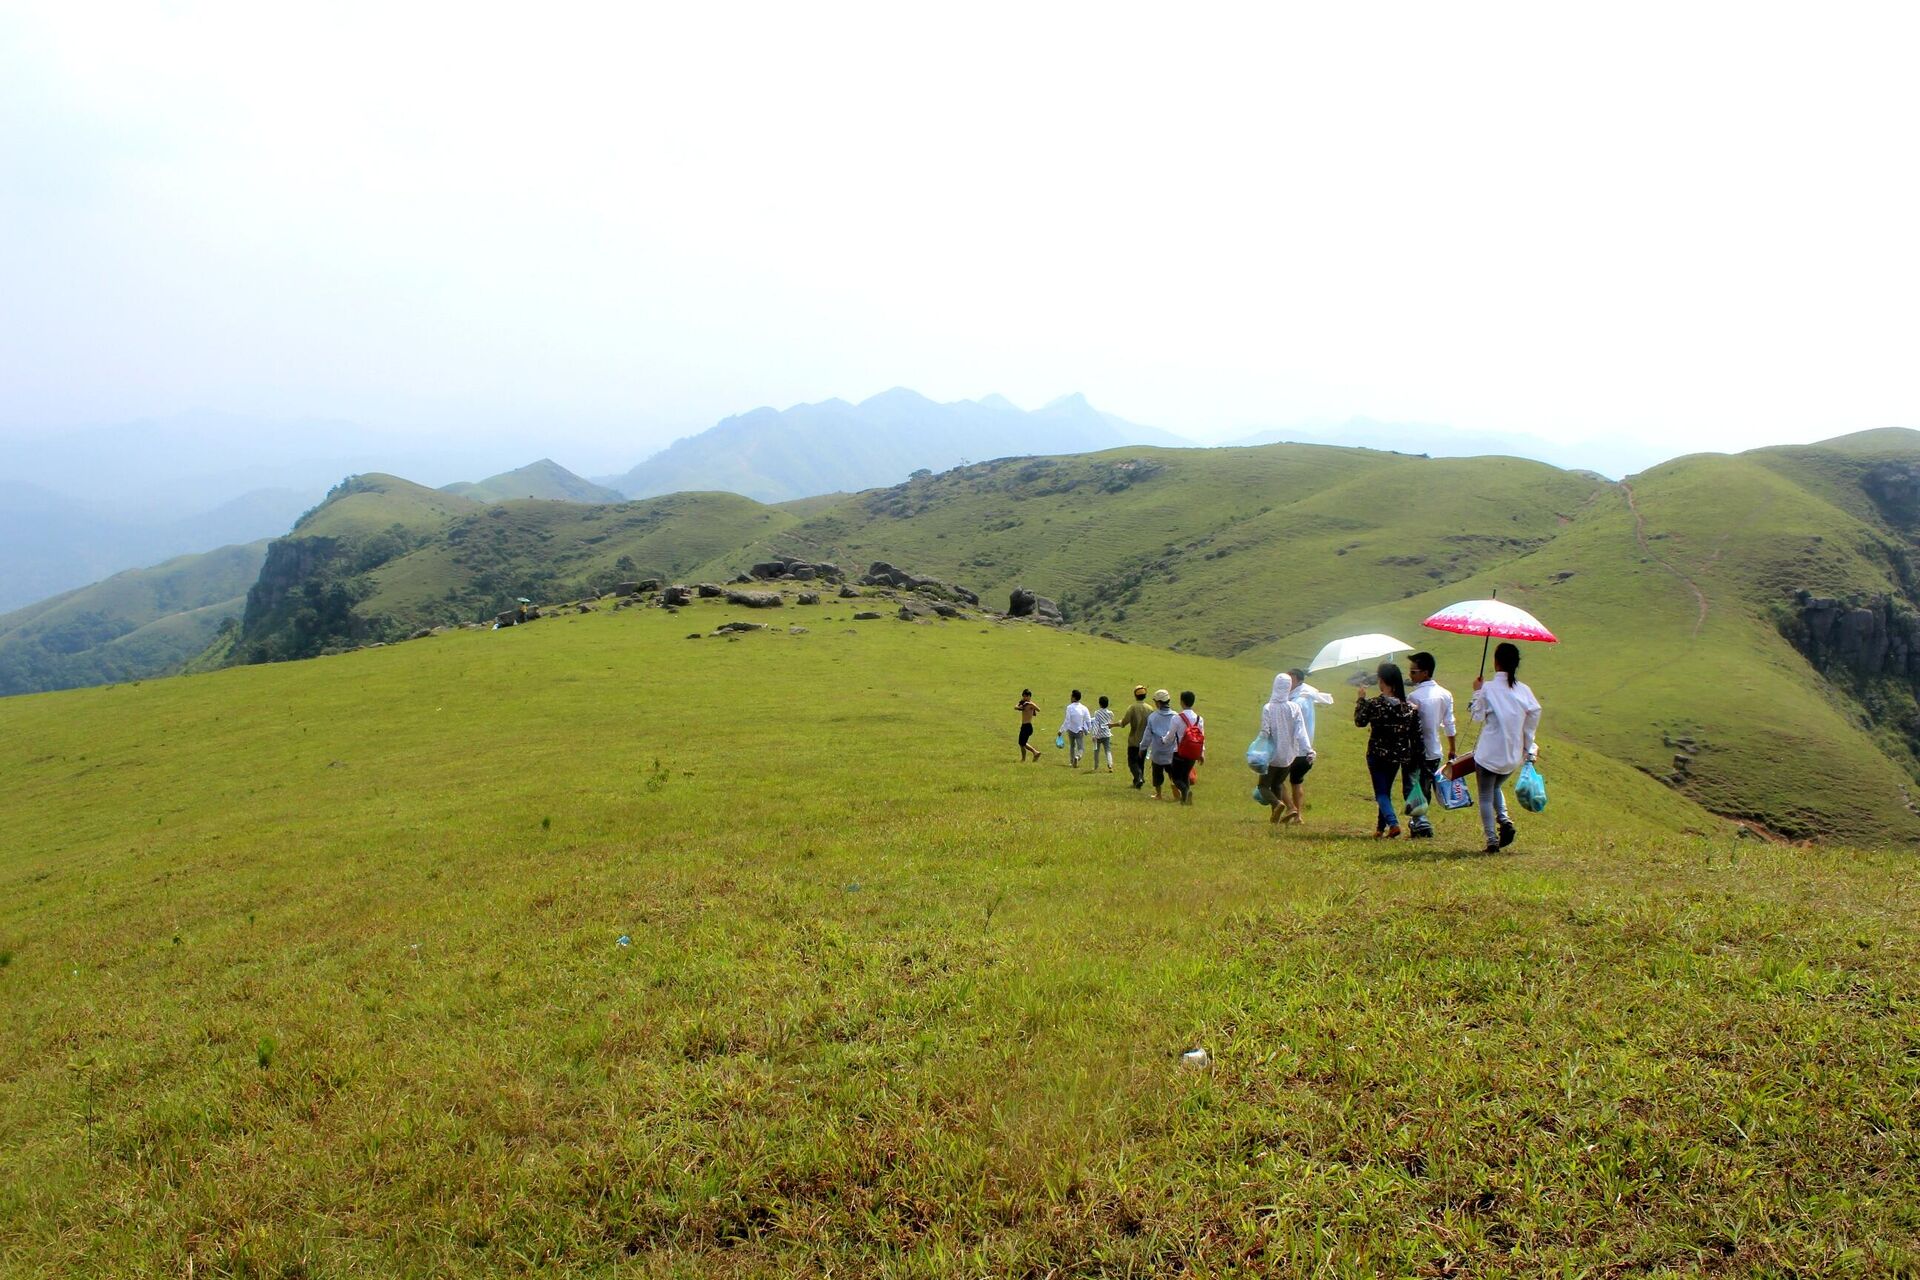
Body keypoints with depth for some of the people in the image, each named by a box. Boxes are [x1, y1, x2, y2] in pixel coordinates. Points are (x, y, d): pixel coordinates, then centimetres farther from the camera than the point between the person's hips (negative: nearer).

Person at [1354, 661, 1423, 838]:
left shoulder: (1373, 704, -16)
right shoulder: (1411, 707, -4)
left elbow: (1359, 721, 1)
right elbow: (1416, 736, -1)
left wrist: (1361, 700, 12)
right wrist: (1415, 760, 7)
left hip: (1377, 755, -4)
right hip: (1399, 756, 4)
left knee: (1381, 792, 3)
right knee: (1386, 791, 20)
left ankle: (1393, 823, -19)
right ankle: (1381, 827, 26)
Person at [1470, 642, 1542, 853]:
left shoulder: (1488, 689, -13)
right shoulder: (1524, 690, -1)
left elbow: (1478, 715, -2)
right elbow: (1534, 715, 3)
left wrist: (1477, 691, 9)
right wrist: (1529, 748, 14)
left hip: (1489, 753, -5)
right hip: (1513, 755, 5)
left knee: (1485, 796, 7)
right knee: (1495, 788, 27)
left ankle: (1492, 840, 0)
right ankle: (1505, 821, 5)